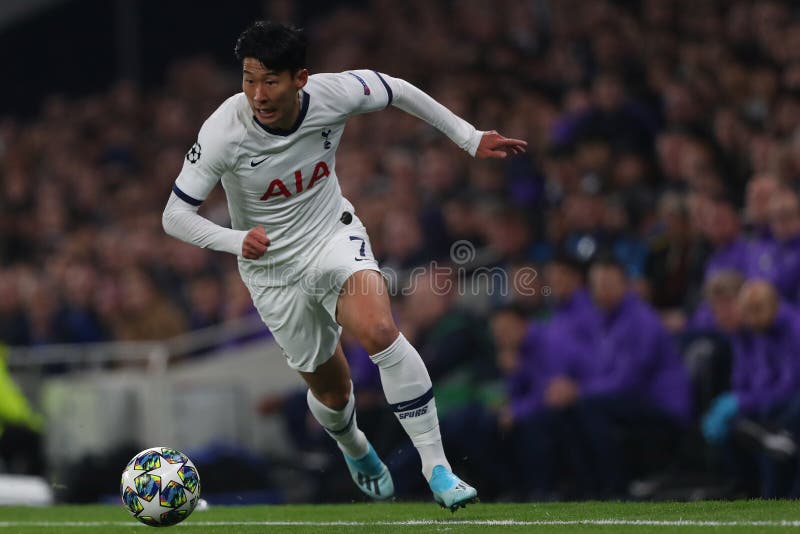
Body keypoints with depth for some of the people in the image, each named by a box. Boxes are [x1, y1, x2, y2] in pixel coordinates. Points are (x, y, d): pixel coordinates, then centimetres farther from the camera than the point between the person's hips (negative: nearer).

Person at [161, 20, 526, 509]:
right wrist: (235, 240, -40)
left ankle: (436, 465, -21)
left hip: (335, 236, 0)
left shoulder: (333, 94, -21)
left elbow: (398, 91, 1)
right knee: (331, 388, 9)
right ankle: (355, 449, 47)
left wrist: (470, 138, 4)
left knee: (379, 330, -29)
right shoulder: (223, 133, -26)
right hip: (273, 267, 0)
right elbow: (175, 216, -21)